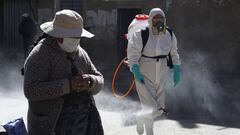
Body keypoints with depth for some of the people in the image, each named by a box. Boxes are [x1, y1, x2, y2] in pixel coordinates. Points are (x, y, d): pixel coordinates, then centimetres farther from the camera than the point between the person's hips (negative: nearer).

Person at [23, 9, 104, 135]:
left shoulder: (80, 53, 11)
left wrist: (89, 82, -13)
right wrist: (68, 85, -24)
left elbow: (99, 82, 11)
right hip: (53, 124, -6)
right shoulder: (40, 54, -9)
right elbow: (31, 90, -20)